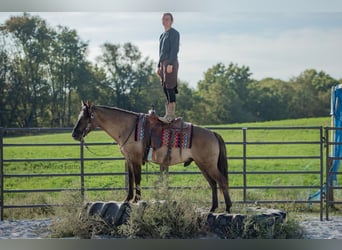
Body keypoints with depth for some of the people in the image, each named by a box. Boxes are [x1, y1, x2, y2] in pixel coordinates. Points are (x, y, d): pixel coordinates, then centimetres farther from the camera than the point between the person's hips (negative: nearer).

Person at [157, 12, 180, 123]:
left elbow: (175, 49, -14)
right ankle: (169, 114, 10)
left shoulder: (174, 33, -5)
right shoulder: (163, 35, 22)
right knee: (165, 89, 7)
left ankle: (170, 115, -18)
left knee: (170, 88, -14)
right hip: (163, 63, 9)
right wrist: (159, 66, 20)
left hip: (171, 63, -9)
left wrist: (170, 64, -22)